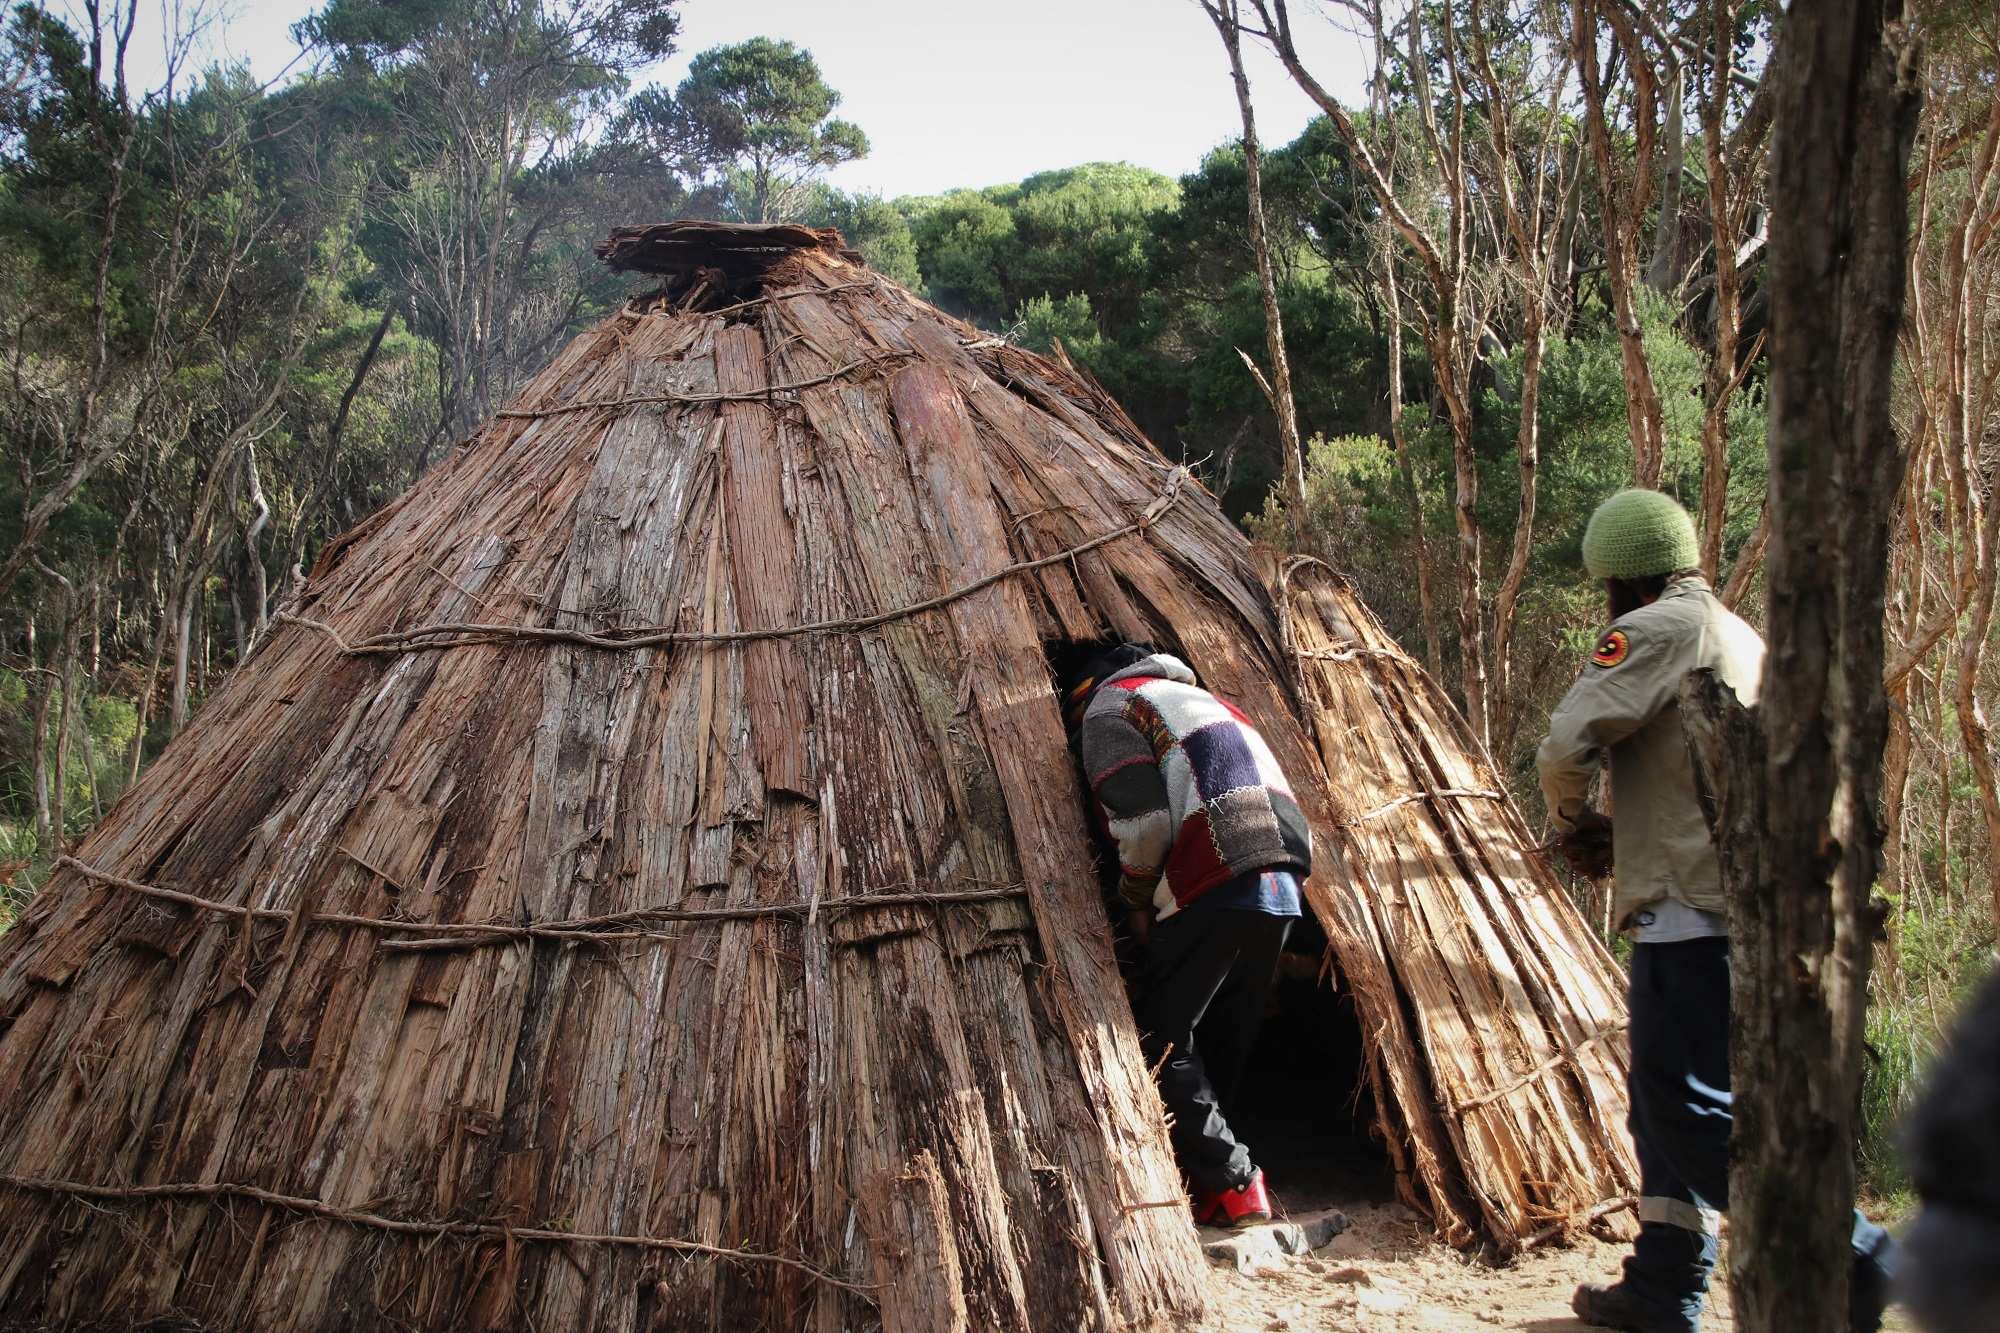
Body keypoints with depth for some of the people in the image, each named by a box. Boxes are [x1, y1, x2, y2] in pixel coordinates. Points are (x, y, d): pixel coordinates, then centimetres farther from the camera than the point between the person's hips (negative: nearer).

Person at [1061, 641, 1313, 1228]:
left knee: (1163, 1038, 3)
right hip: (1283, 889, 8)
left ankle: (1231, 1185, -2)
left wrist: (1136, 898, 10)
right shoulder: (1203, 701, 34)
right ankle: (1211, 1173, 25)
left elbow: (1142, 820, -8)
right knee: (1224, 1045, 17)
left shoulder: (1106, 708, 8)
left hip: (1211, 889, -8)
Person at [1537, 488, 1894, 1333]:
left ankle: (1847, 1259, -9)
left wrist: (1573, 828, 5)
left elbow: (1565, 746, -16)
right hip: (1747, 904, 10)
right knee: (1671, 1097, 15)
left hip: (1689, 908, -10)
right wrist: (1621, 833, 17)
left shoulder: (1657, 629, -9)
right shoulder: (1742, 638, 20)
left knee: (1692, 1104, -7)